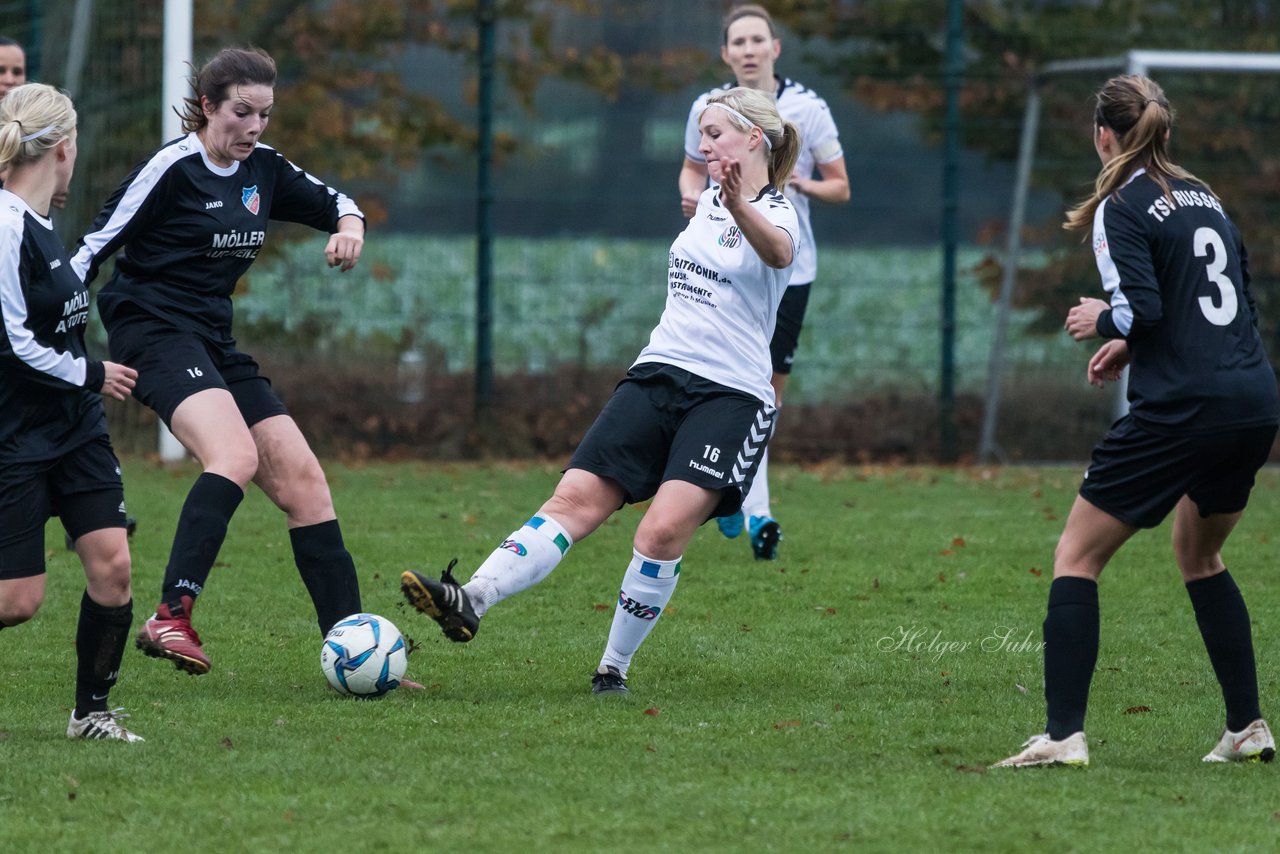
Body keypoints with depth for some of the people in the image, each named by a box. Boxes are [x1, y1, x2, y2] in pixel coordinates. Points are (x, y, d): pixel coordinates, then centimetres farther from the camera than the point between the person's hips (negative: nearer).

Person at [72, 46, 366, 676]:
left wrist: (349, 228, -2)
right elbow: (97, 247, -9)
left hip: (214, 341, 8)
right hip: (155, 333, -8)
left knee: (303, 480, 1)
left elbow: (334, 204, 23)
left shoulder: (262, 169, 10)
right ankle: (170, 618, -40)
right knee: (235, 456, -32)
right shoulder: (172, 169, -11)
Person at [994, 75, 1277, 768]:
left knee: (1076, 557, 2)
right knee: (1199, 556, 27)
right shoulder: (1204, 198, 17)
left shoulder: (1122, 209, -6)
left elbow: (1143, 306, -18)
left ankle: (1063, 734, -8)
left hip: (1180, 411, -8)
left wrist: (1104, 322, 4)